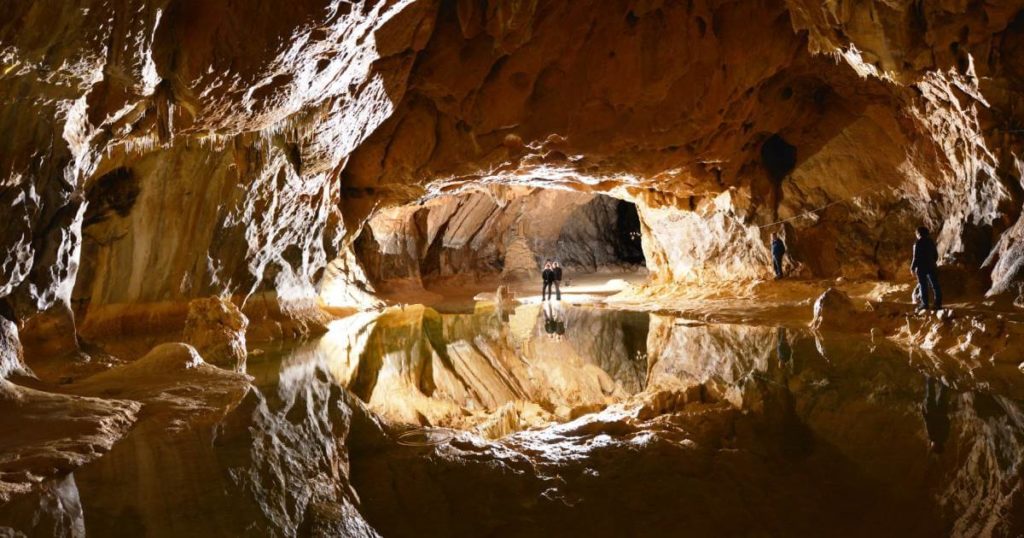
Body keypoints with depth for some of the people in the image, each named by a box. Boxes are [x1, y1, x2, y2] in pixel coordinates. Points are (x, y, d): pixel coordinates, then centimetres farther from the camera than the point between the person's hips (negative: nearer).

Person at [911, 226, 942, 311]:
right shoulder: (931, 242, 8)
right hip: (931, 266, 5)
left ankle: (924, 304, 3)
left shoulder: (918, 243, -12)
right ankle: (938, 304, 6)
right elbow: (936, 255, 14)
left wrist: (912, 267, -6)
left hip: (921, 267, -5)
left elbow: (916, 257, -15)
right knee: (935, 285, 6)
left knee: (923, 286, 2)